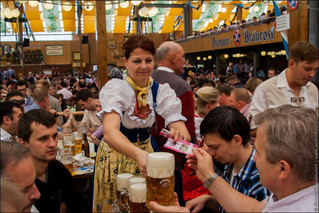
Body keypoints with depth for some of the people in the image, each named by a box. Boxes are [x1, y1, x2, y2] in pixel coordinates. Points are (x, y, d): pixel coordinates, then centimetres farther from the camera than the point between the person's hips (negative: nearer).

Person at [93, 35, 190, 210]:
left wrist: (181, 134, -45)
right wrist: (138, 154, -57)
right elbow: (109, 131, -38)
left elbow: (178, 124, -20)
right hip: (115, 155, -3)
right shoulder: (115, 88, -22)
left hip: (145, 152, 3)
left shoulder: (161, 90, -10)